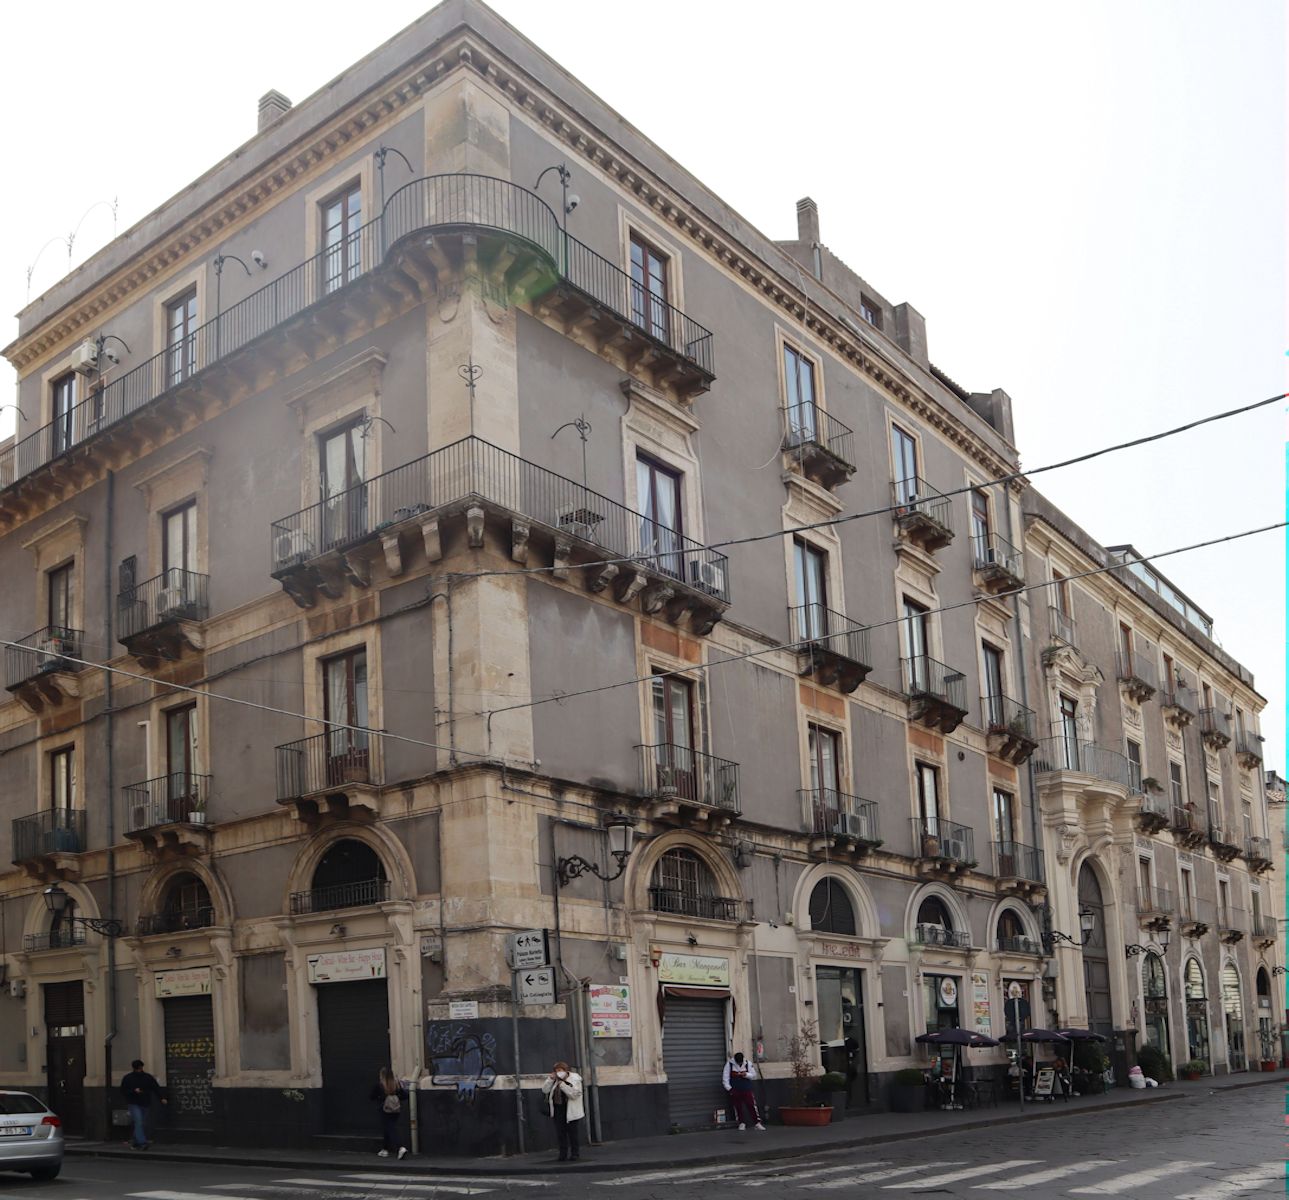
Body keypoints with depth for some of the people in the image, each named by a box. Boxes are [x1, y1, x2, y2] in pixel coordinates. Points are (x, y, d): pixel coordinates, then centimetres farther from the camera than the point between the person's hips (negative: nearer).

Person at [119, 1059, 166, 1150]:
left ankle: (134, 1141, 19)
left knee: (143, 1124, 5)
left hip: (145, 1104, 4)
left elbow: (156, 1088, 1)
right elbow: (123, 1091, -1)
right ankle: (142, 1142, -25)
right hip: (134, 1104, -4)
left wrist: (161, 1098, -13)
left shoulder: (148, 1077, 6)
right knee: (138, 1122, -17)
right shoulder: (128, 1078, 2)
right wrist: (134, 1091, -17)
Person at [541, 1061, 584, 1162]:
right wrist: (551, 1079, -9)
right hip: (558, 1111, 4)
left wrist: (562, 1084, -21)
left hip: (570, 1112, -4)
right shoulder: (555, 1081, 9)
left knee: (572, 1134, 2)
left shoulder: (574, 1080, -7)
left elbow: (574, 1094, -20)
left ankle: (574, 1153, 13)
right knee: (560, 1134, 4)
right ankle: (563, 1154, 11)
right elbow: (544, 1090, 2)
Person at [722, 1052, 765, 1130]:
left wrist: (746, 1074, -17)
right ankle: (742, 1123, 20)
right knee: (738, 1107, 6)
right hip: (735, 1090, 0)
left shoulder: (748, 1063, -3)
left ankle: (757, 1123, -3)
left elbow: (754, 1075, 2)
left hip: (747, 1089, 0)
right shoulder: (729, 1064, -8)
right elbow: (725, 1077, -4)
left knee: (752, 1105, -6)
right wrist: (729, 1088, -11)